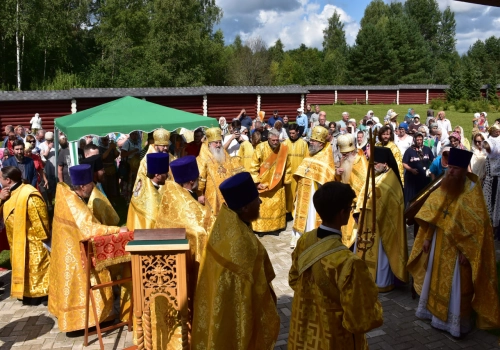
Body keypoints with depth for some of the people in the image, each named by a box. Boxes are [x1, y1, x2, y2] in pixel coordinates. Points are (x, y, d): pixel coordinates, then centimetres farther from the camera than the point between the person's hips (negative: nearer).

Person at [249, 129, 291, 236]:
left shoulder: (284, 148, -8)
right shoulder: (261, 148, -17)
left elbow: (287, 166, 5)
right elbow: (254, 167, -12)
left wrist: (286, 180, 8)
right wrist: (257, 182, -14)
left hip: (278, 184, 3)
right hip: (263, 183, -3)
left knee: (277, 206, 9)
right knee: (262, 207, 5)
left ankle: (275, 227, 21)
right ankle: (260, 228, 16)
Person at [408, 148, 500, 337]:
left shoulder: (472, 192, -17)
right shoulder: (443, 188, 3)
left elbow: (477, 226, -18)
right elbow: (430, 215, 10)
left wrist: (467, 252, -19)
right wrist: (427, 238, 7)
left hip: (459, 248, -6)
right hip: (439, 245, 7)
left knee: (456, 286, 4)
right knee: (435, 278, 18)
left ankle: (455, 322, 18)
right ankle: (435, 311, 35)